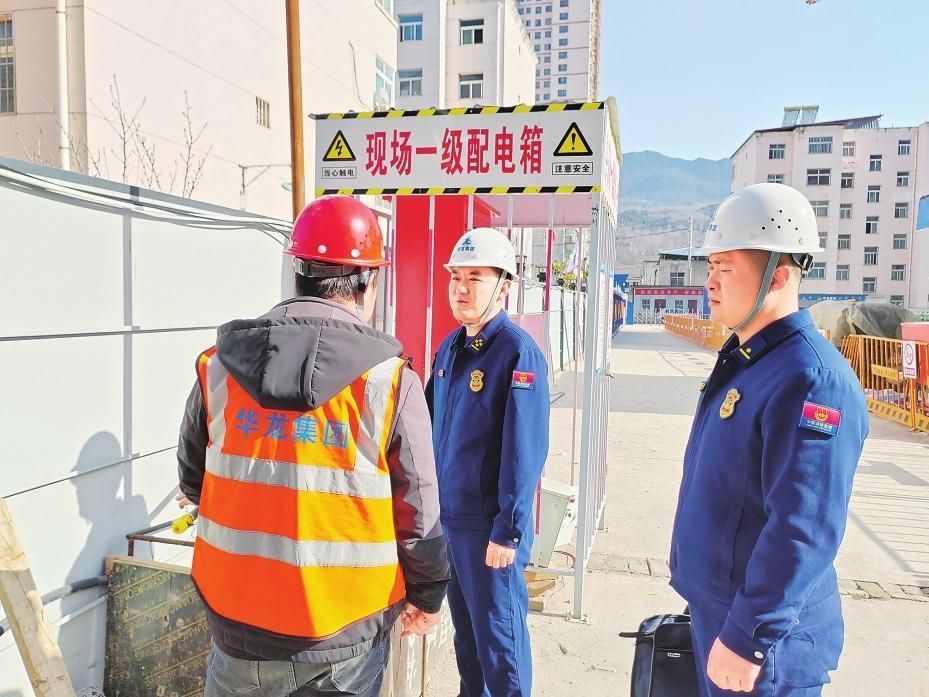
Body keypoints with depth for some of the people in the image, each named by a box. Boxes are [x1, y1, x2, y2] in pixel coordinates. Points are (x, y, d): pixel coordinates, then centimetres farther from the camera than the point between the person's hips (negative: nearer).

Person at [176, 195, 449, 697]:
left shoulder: (219, 365, -6)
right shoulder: (391, 380, -16)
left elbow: (192, 480, 7)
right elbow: (419, 511, -10)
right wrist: (427, 593, 8)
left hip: (238, 626, 2)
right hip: (345, 636, -2)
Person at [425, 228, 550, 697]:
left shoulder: (519, 353, -18)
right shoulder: (450, 346, 6)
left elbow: (524, 451, -21)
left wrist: (509, 531, -20)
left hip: (489, 526, -7)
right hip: (447, 514, 8)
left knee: (498, 632, 9)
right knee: (463, 622, 23)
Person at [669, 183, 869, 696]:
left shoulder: (810, 381, -25)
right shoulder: (742, 360, 6)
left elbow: (803, 532, -28)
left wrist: (747, 639, -24)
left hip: (763, 637, -9)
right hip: (713, 608, 9)